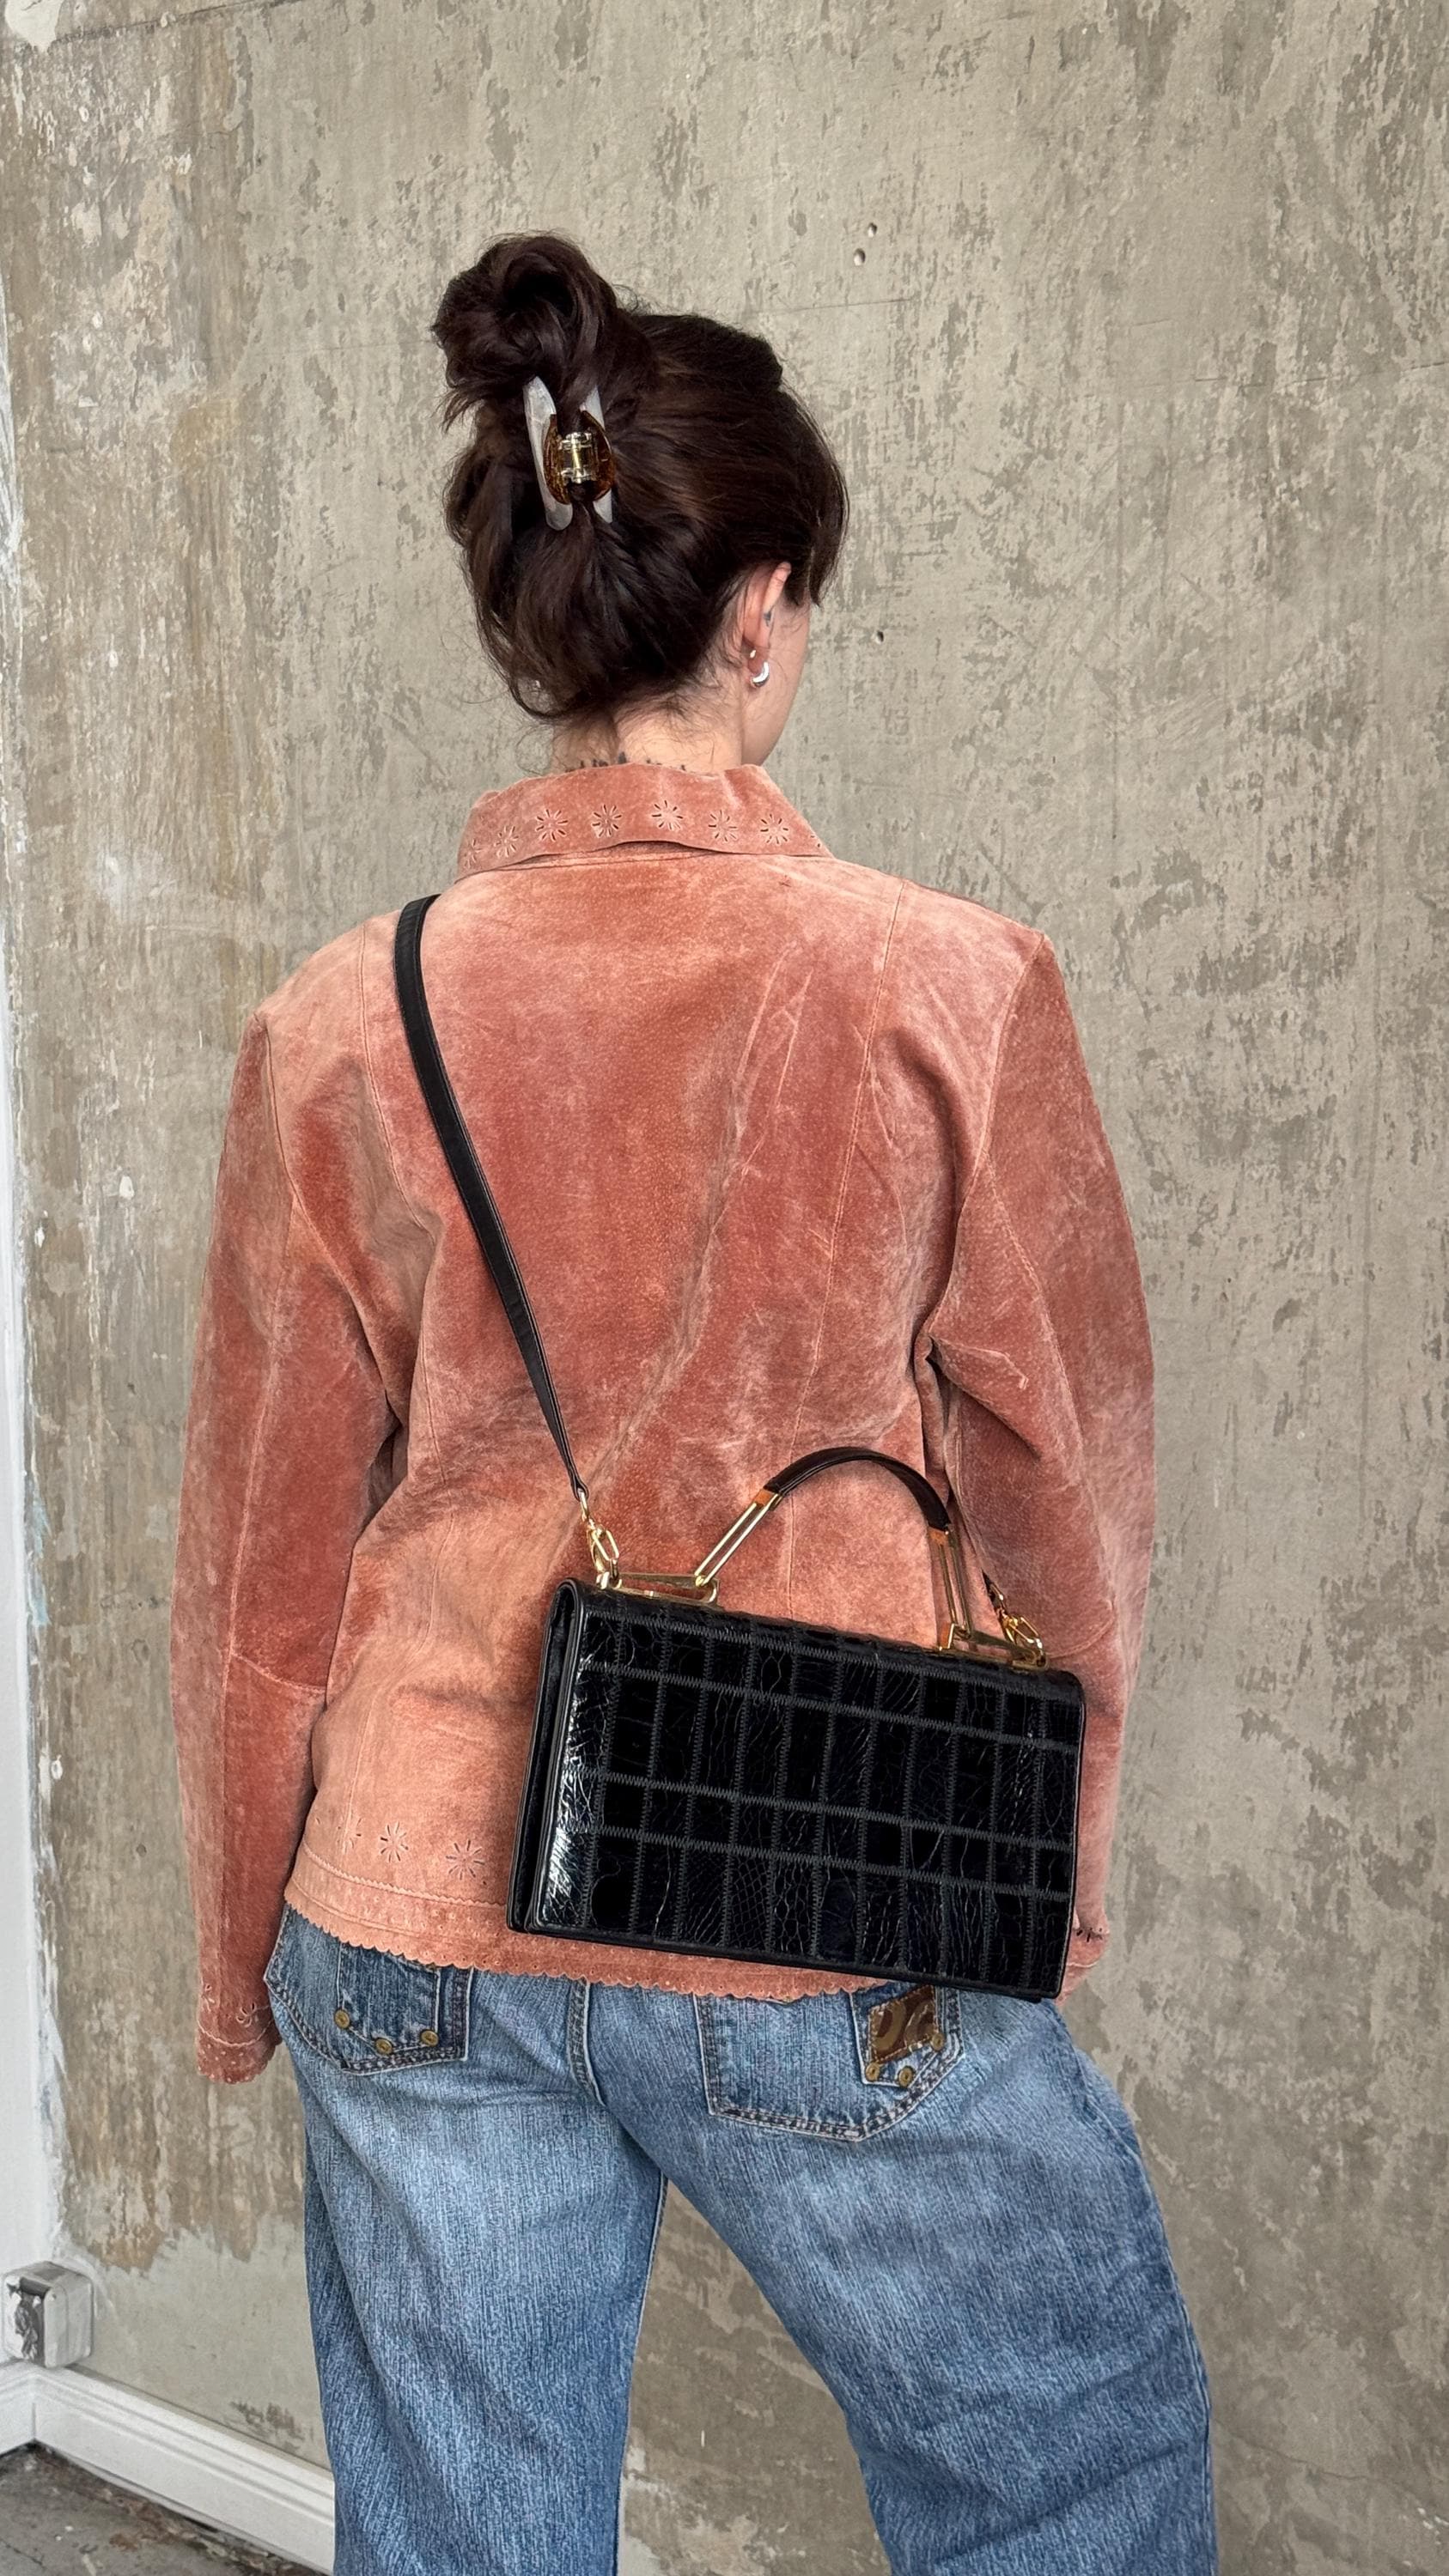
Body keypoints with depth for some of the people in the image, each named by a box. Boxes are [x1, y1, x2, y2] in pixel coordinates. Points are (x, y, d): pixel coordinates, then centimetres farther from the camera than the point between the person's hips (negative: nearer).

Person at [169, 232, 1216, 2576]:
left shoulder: (340, 1026, -5)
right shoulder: (949, 990, -12)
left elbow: (262, 1560, 2)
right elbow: (1069, 1479, -3)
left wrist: (243, 1959, 15)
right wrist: (1053, 1852, 15)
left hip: (422, 1928, 3)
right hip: (834, 1948, -2)